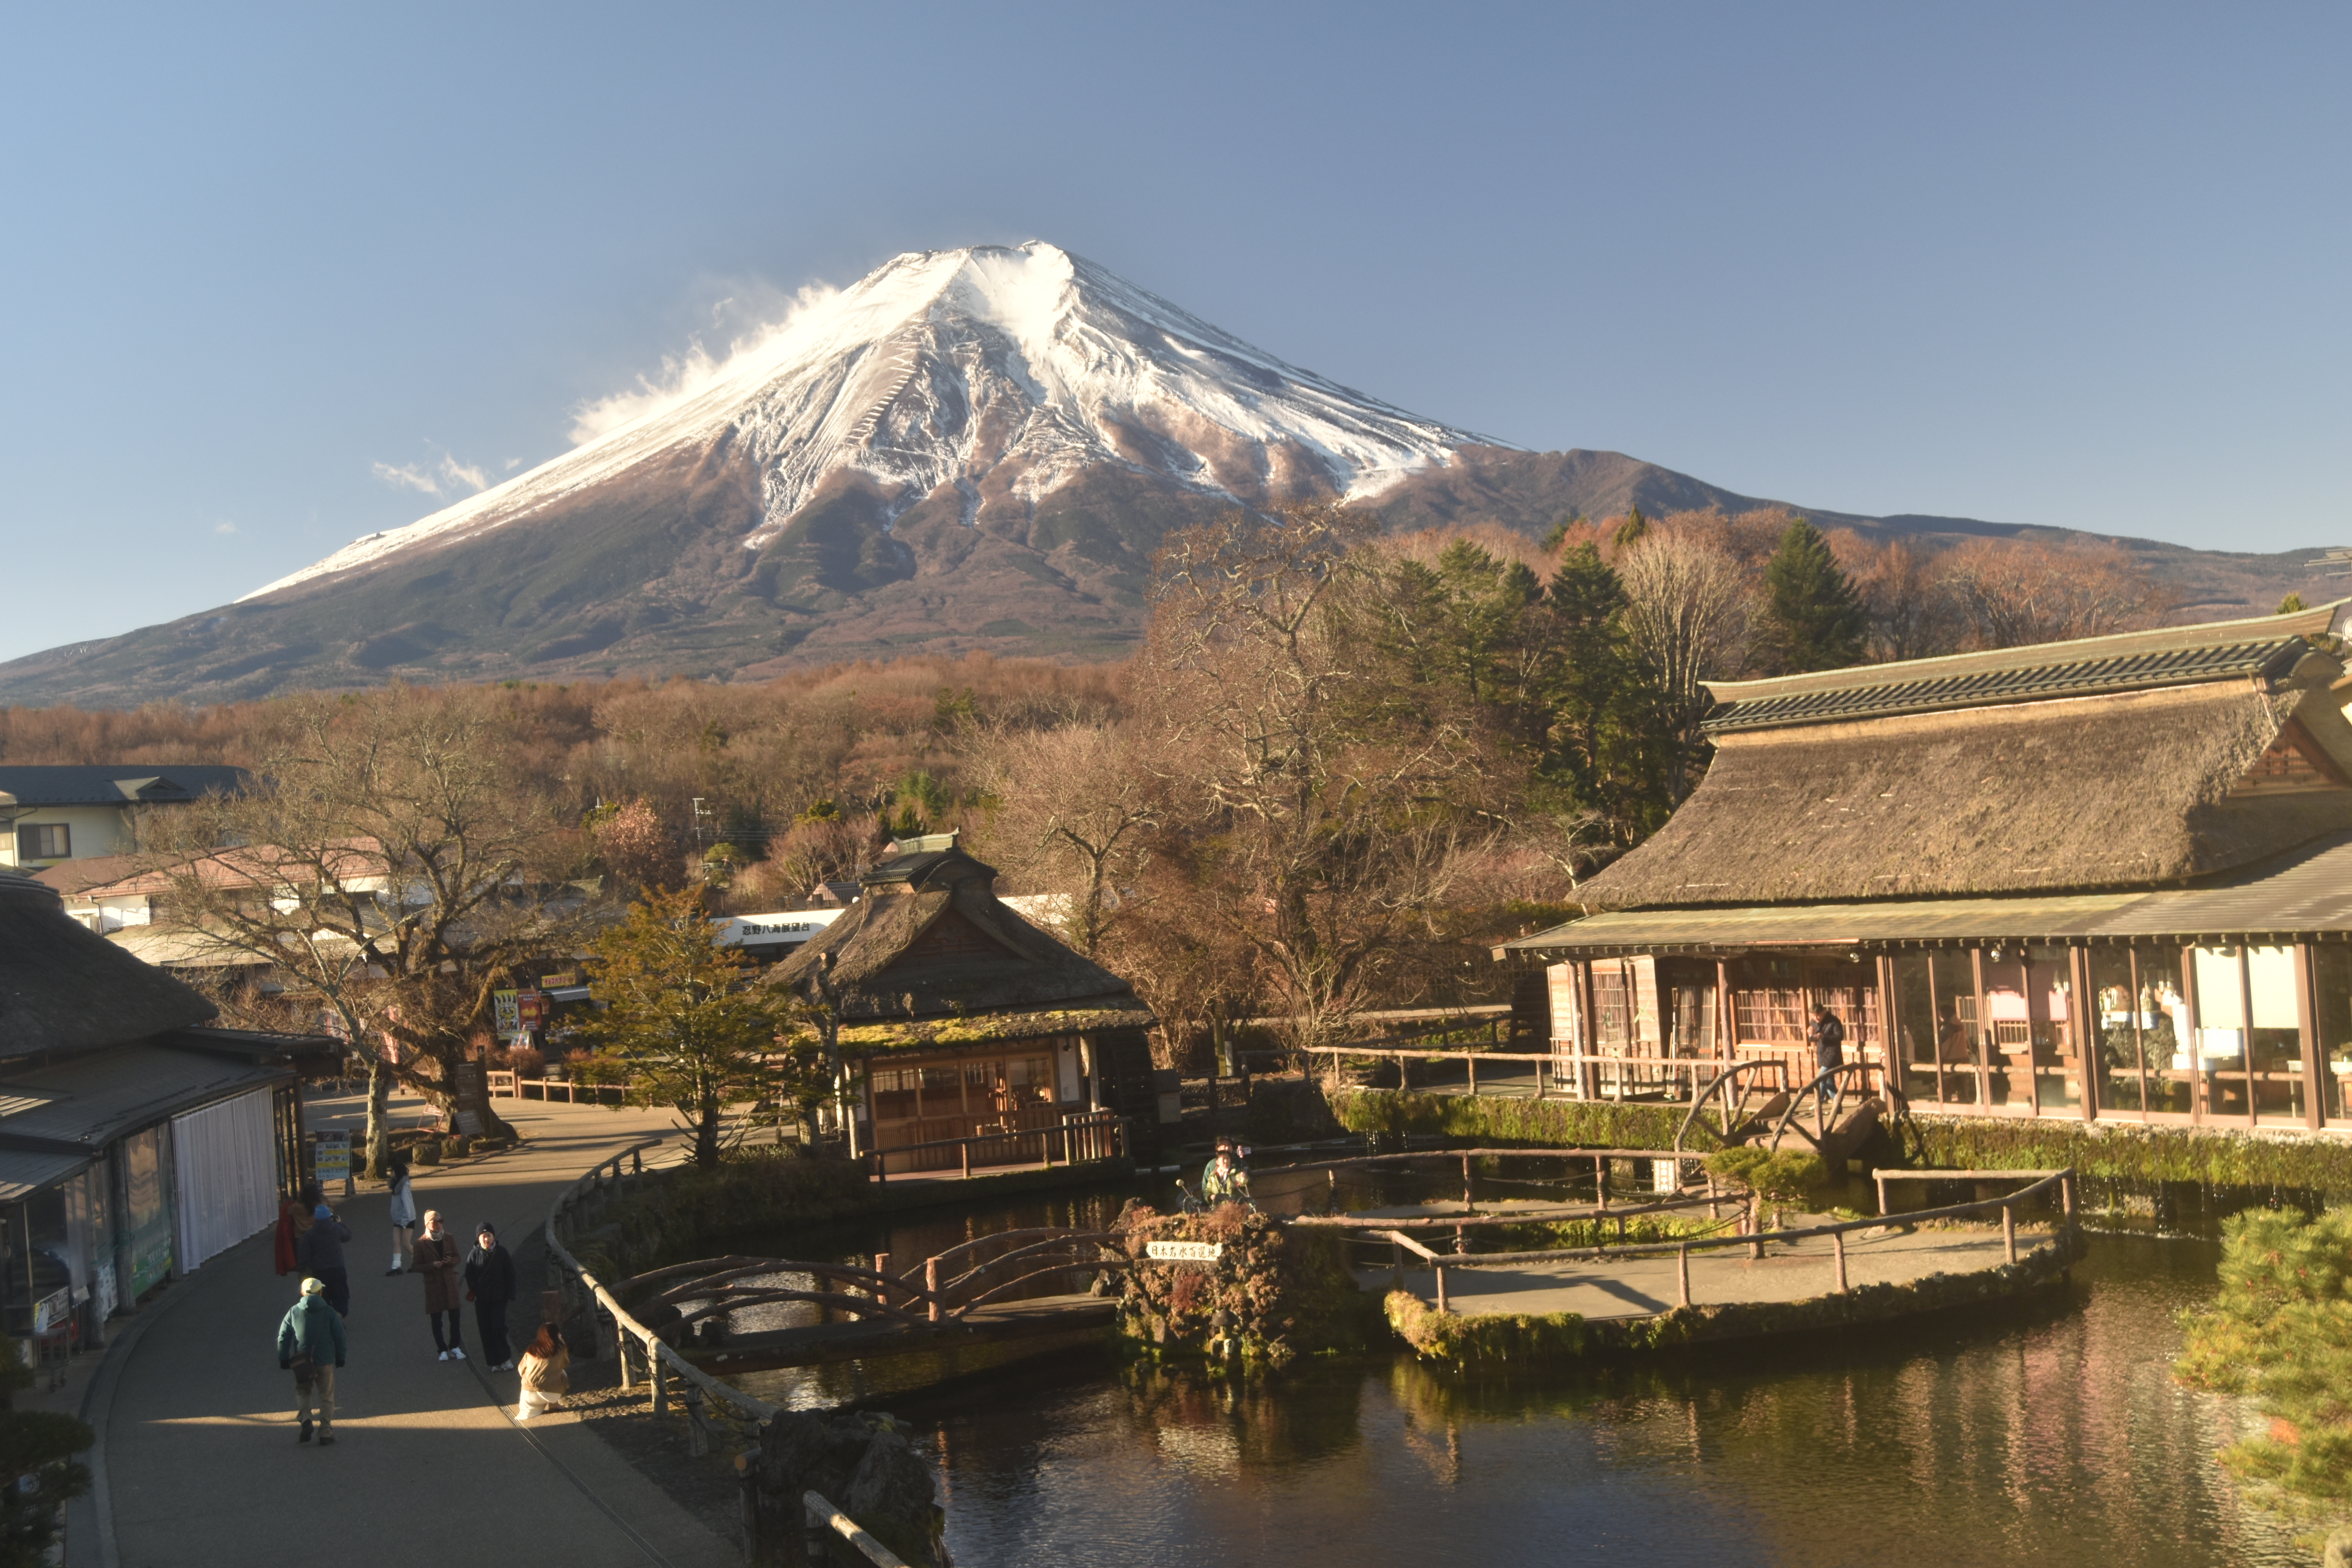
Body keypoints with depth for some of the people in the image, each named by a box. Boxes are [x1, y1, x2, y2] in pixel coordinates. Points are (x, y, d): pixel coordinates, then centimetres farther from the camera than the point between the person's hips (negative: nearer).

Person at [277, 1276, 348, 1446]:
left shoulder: (293, 1312, 0)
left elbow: (283, 1337, 2)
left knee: (302, 1392, 20)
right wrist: (340, 1357, 12)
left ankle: (305, 1419, -4)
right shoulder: (329, 1312, -3)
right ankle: (326, 1432, 6)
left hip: (302, 1363, 1)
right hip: (325, 1362, -1)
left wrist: (284, 1359, 12)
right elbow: (339, 1336, 0)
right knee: (326, 1397, 8)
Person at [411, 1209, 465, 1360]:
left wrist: (451, 1261, -10)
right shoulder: (421, 1243, -6)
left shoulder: (450, 1239, 4)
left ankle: (455, 1347, 16)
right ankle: (443, 1350, 12)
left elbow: (457, 1257, 12)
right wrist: (432, 1266, -20)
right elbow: (417, 1267, -4)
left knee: (455, 1317, 3)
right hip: (433, 1284, -2)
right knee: (437, 1321, 4)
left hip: (450, 1282, 2)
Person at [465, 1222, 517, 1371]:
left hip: (499, 1298, -2)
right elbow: (470, 1276, 5)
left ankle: (505, 1359, 6)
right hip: (481, 1300, 2)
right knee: (486, 1330, 2)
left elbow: (510, 1276, 2)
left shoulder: (502, 1253, -2)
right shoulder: (474, 1255, 0)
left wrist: (510, 1296, -1)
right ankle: (494, 1362, 10)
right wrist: (472, 1291, -8)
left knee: (498, 1327, -9)